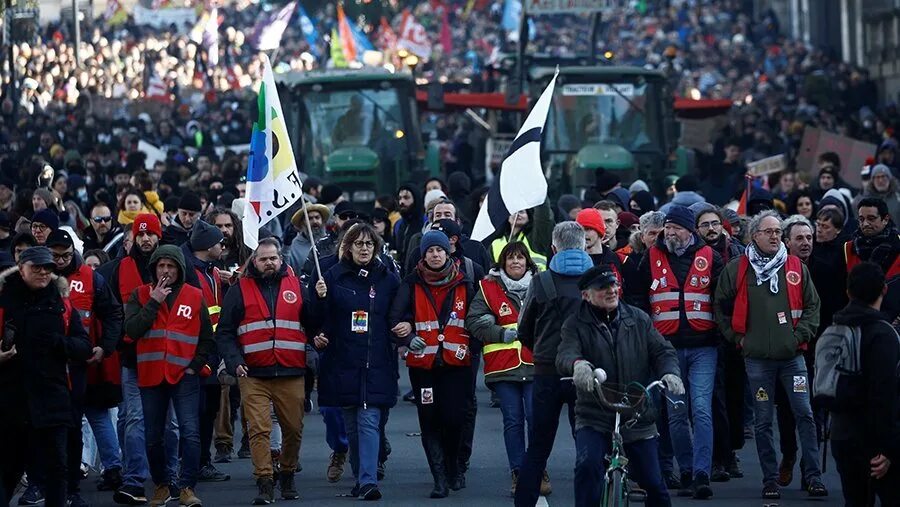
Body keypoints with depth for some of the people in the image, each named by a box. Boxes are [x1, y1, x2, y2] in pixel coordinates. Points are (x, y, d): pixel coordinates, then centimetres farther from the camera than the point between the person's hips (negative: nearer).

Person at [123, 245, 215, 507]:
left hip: (185, 376, -1)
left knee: (190, 432, -13)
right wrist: (154, 302, -11)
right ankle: (161, 485, 24)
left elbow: (207, 339, 13)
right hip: (151, 376, 1)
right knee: (153, 437, 8)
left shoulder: (195, 297, 7)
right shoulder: (140, 296, 7)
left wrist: (196, 365, 1)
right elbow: (132, 330, -9)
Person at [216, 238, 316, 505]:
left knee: (293, 429, 7)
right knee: (259, 430, -9)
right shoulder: (240, 290, 7)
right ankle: (265, 484, -7)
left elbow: (313, 323, 14)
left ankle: (287, 477, 26)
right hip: (254, 375, -2)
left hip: (291, 374, 2)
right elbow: (224, 332, 4)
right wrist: (234, 362, -10)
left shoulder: (295, 287, 12)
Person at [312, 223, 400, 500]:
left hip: (376, 363, -1)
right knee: (351, 424, 9)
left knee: (368, 422, -11)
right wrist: (320, 298, -14)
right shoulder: (334, 276, 3)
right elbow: (319, 318, 4)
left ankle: (368, 481, -17)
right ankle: (361, 477, 21)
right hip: (343, 361, 1)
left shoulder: (388, 279, 6)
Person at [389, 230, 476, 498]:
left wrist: (471, 349, 2)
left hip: (457, 363, 0)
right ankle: (440, 477, 3)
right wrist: (409, 337, -24)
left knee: (454, 418, -6)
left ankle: (452, 468, 19)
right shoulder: (412, 284, 3)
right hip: (423, 363, 0)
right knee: (429, 420, -2)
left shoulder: (463, 284, 8)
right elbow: (397, 317, -8)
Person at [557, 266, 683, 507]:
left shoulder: (638, 319, 7)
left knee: (654, 484, 5)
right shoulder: (576, 325, -1)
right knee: (587, 465, -28)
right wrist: (577, 363, -43)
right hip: (594, 418, -2)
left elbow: (662, 351, 4)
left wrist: (669, 372, -20)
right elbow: (565, 355, -17)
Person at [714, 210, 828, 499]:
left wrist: (801, 334, -1)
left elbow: (812, 305, 11)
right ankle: (770, 480, 10)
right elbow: (721, 307, 9)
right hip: (757, 358, -1)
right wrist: (737, 336, 2)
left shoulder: (796, 268, 6)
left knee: (804, 415, -3)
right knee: (763, 421, 4)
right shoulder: (736, 269, 2)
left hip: (792, 356, 1)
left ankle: (813, 476, 1)